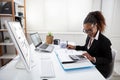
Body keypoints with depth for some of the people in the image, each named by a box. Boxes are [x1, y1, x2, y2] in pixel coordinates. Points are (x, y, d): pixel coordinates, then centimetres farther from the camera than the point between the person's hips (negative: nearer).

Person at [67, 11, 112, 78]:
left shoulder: (105, 41, -23)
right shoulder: (89, 37, -3)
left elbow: (109, 60, -16)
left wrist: (93, 59, -30)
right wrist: (74, 47, 4)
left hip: (100, 71, -6)